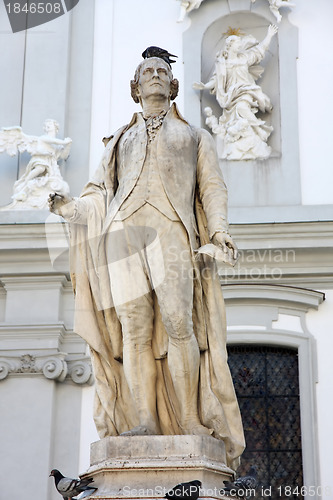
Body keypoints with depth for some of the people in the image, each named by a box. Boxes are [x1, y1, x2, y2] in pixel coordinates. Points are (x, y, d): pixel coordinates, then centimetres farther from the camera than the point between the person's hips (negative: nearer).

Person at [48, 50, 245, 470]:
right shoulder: (120, 140, 32)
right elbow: (98, 195, 23)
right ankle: (142, 423, -14)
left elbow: (212, 188, 15)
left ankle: (190, 422, -15)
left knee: (177, 321, -18)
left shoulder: (195, 136, 28)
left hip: (172, 231, -2)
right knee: (134, 327, -12)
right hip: (124, 230, 2)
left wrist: (218, 230, -4)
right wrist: (66, 206, 1)